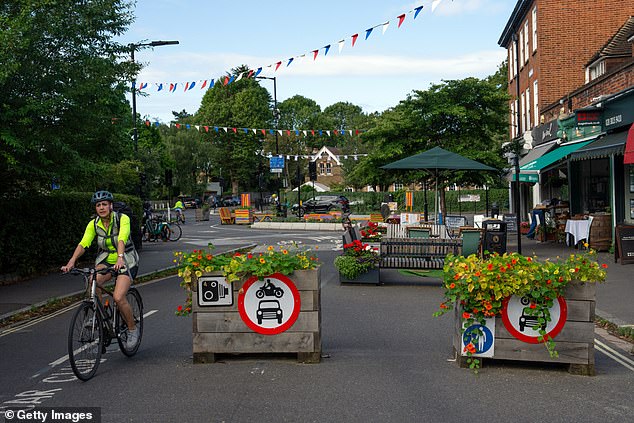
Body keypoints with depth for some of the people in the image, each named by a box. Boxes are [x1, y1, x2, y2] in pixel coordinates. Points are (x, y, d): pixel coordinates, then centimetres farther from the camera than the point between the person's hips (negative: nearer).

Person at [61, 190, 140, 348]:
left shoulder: (122, 219, -18)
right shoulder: (93, 224, -6)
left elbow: (122, 239, -35)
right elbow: (83, 243, -17)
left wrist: (120, 258, -53)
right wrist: (71, 261, -34)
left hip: (126, 261, -4)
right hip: (106, 259, 4)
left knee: (118, 297, -21)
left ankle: (132, 329, 4)